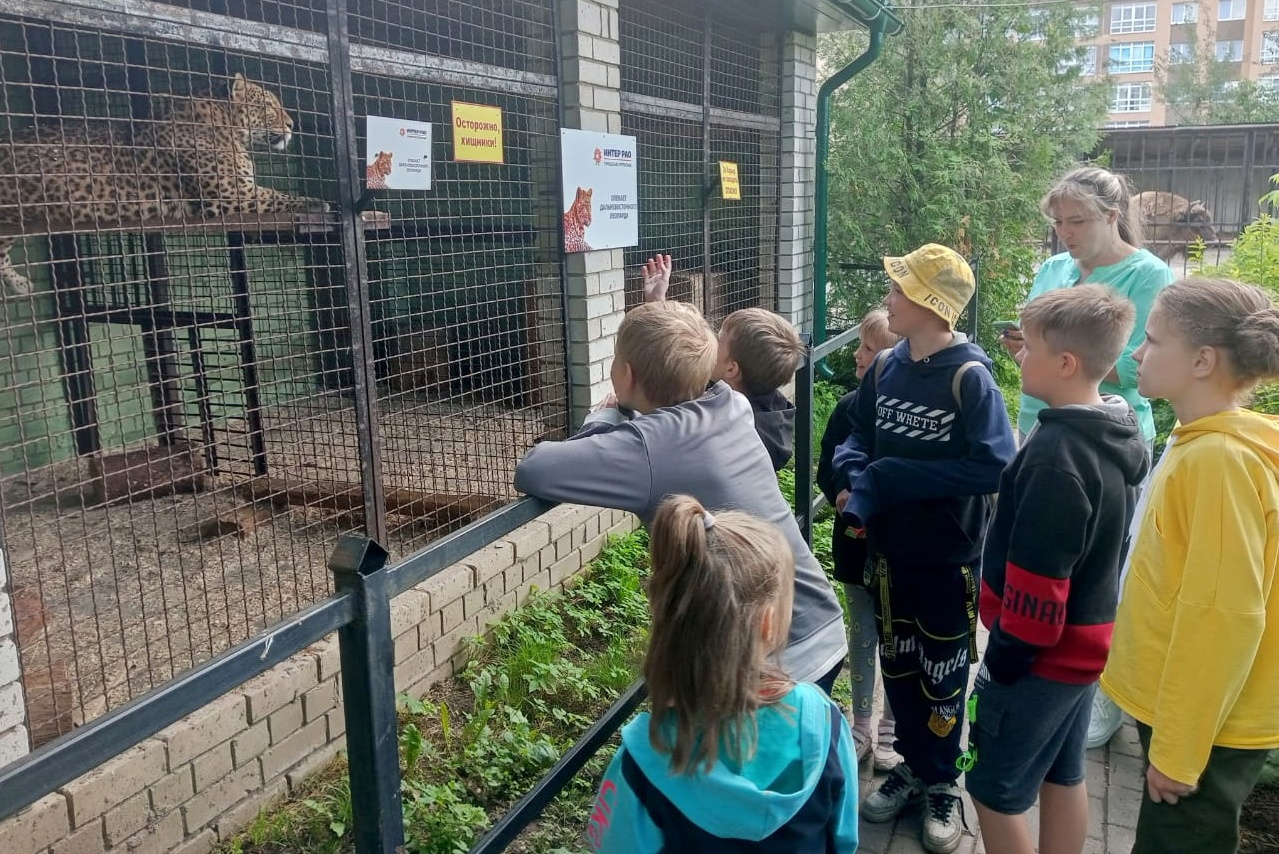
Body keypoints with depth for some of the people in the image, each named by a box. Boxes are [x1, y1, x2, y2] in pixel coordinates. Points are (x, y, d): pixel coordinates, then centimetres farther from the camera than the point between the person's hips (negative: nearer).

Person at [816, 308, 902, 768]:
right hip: (855, 541, 4)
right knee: (861, 634, 16)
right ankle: (860, 726, 31)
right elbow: (826, 467, 4)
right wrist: (841, 496, -15)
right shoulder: (849, 406, -2)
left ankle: (890, 729, 29)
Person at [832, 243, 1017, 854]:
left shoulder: (969, 377, -18)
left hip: (949, 556, -5)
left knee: (942, 675, 12)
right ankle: (912, 766, 38)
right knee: (898, 664, 18)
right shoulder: (883, 367, -1)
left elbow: (993, 466, -25)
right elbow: (856, 441, 6)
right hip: (890, 550, 5)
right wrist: (858, 484, -16)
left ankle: (942, 785, 31)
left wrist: (894, 477, -23)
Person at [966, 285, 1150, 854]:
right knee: (1062, 776, 21)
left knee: (994, 791, 6)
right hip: (1082, 645, 9)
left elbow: (1037, 581, -26)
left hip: (1040, 654, -9)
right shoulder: (1116, 436, 2)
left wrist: (1004, 659, -14)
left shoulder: (1056, 455, -27)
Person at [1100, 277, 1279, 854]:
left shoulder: (1221, 459, -24)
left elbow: (1225, 614, -25)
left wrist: (1177, 750, -19)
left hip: (1202, 726, -8)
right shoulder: (1201, 444, 5)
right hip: (1177, 706, 8)